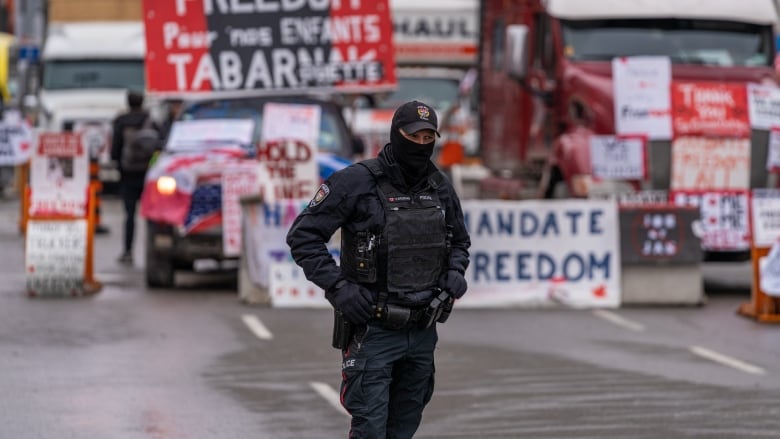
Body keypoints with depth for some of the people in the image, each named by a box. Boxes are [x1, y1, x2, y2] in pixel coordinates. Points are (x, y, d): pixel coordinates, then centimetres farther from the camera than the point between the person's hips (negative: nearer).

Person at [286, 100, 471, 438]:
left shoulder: (440, 188, 8)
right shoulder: (357, 182, -10)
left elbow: (460, 241, 25)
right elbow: (303, 235, -9)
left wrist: (455, 271, 3)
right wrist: (338, 286, -17)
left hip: (422, 331, 6)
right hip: (373, 331, -6)